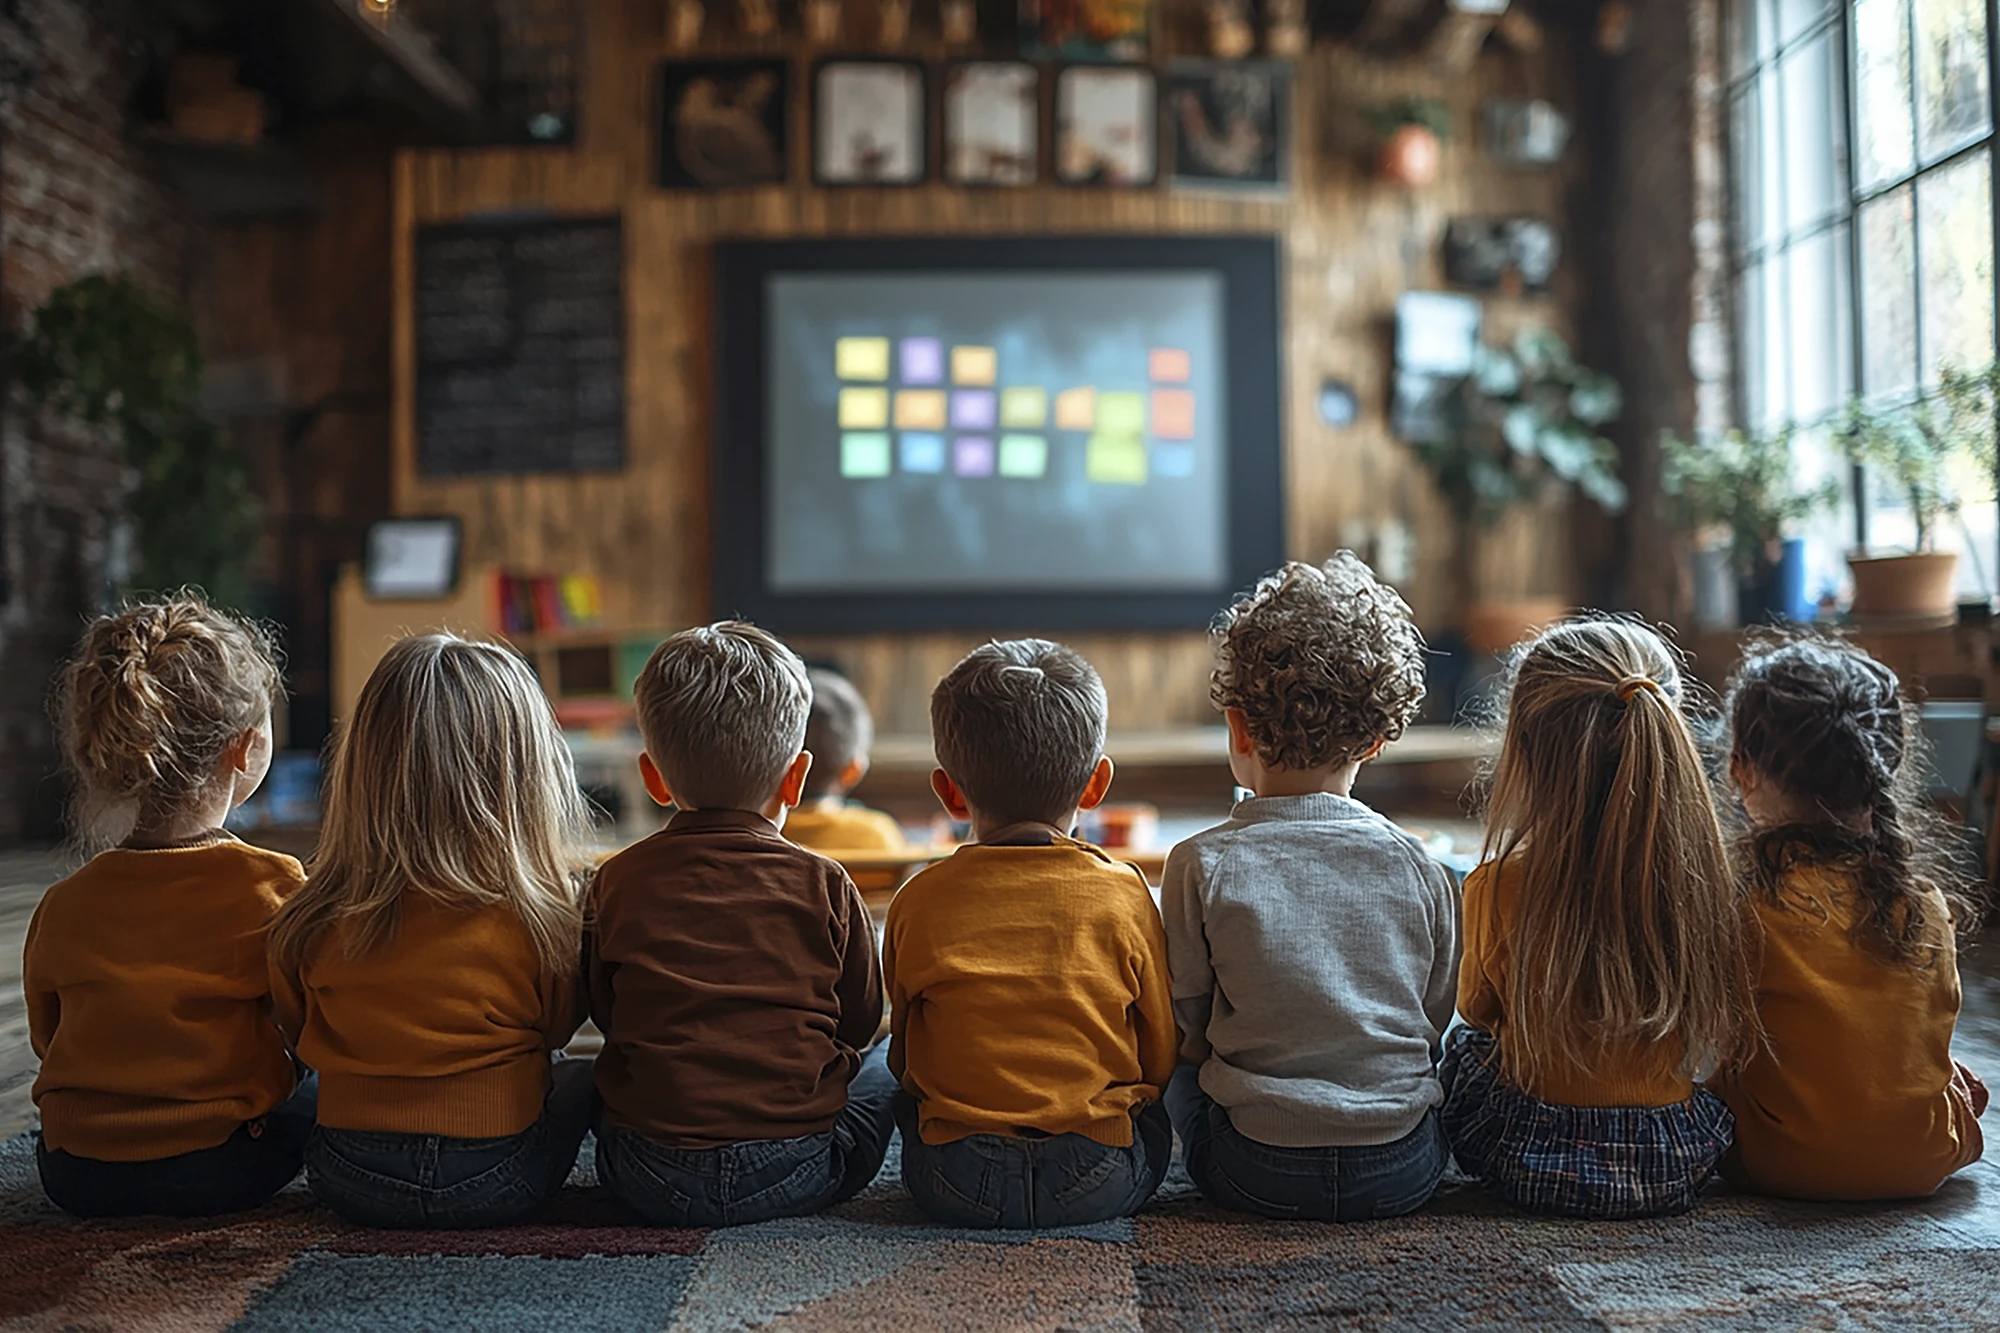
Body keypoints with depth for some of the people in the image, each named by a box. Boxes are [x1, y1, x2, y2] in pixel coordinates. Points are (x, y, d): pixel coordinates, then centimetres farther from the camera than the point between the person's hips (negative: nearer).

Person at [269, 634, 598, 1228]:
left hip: (347, 1180, 3)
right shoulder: (540, 915, -19)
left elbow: (298, 1030, 6)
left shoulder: (317, 920, -12)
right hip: (492, 1184, -2)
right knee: (586, 1078, 25)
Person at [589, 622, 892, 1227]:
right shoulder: (824, 885, -5)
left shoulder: (616, 883, -3)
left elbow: (606, 1014, 9)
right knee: (881, 1066, 26)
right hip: (795, 1172, -1)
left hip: (652, 1182, 1)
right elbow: (860, 1021, 5)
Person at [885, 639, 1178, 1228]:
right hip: (1099, 1182, 0)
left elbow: (904, 1059, 9)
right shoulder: (1123, 894, -4)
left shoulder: (918, 903, -2)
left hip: (955, 1186, 0)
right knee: (1151, 1115, 30)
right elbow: (1160, 1060, 5)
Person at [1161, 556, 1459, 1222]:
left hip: (1258, 1175, -1)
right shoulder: (1416, 865, -4)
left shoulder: (1201, 865, -10)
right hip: (1404, 1174, 1)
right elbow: (1436, 1019, 6)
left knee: (1178, 1064, 28)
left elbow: (1185, 1031, -1)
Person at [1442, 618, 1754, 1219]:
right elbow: (1733, 1042, 0)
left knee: (1464, 1045, 29)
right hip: (1674, 1169, 3)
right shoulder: (1705, 880, -13)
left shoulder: (1500, 887, -19)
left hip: (1531, 1163, -3)